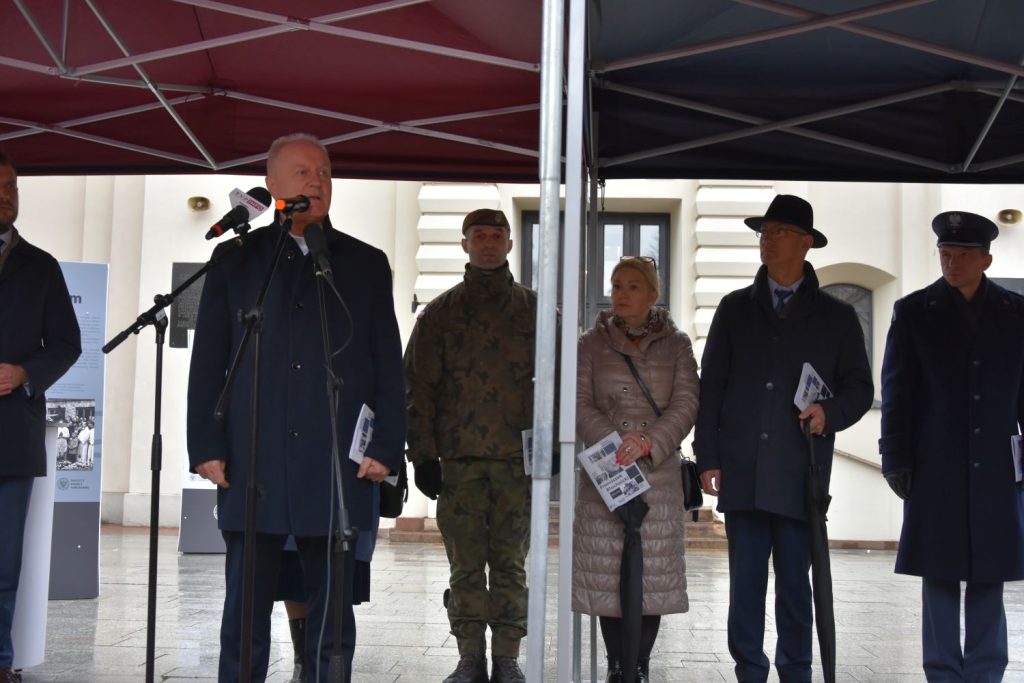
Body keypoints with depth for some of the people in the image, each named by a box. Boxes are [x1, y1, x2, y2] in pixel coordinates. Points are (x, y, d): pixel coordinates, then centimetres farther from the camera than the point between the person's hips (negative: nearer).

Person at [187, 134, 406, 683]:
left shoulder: (366, 265, 12)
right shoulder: (236, 260, 10)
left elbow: (388, 365, 8)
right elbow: (208, 362, 7)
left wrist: (386, 447, -2)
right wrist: (207, 446, -2)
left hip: (340, 470, 1)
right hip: (253, 467, 0)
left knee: (333, 616, 5)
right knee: (244, 617, 4)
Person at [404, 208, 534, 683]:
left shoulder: (536, 309, 9)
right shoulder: (441, 312, 8)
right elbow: (419, 385, 5)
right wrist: (423, 455, -2)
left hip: (520, 457, 0)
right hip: (459, 459, 0)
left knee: (510, 563, 5)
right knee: (466, 564, 3)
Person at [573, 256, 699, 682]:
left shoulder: (675, 343, 8)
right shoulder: (592, 343, 9)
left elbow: (686, 404, -1)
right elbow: (581, 404, 2)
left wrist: (650, 443, -16)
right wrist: (614, 443, -14)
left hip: (659, 472, 0)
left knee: (653, 570, 0)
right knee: (605, 571, -1)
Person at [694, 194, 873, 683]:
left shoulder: (836, 317, 8)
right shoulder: (735, 309, 11)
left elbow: (860, 388, 10)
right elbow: (710, 386, 8)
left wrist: (831, 412, -12)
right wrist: (707, 456, 2)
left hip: (800, 475, -1)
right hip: (742, 473, 1)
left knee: (795, 583, 5)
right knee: (745, 582, 3)